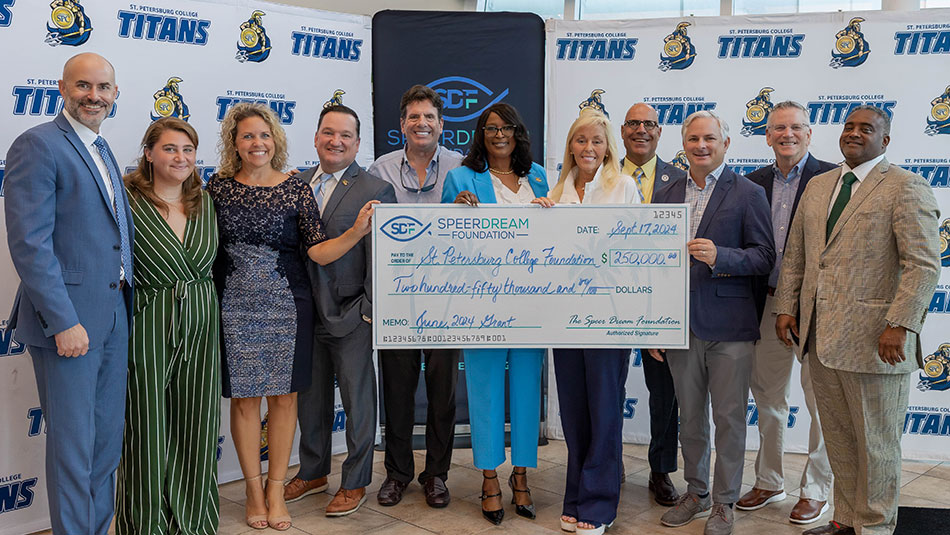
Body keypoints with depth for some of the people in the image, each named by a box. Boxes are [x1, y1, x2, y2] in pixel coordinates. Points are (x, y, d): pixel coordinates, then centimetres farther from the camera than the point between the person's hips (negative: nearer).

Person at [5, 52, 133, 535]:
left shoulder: (102, 150, 16)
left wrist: (126, 301, 11)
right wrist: (63, 321, -20)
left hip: (115, 314, 8)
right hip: (69, 318, -8)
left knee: (108, 437, 16)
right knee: (73, 442, 2)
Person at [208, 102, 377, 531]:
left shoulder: (296, 189, 0)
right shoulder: (219, 186, 2)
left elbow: (318, 251, -6)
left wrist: (358, 230, -19)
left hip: (287, 307, 0)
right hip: (234, 308, 0)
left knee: (283, 395, 6)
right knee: (244, 396, 5)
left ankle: (276, 489, 22)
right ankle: (254, 490, 22)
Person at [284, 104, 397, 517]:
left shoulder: (376, 190, -7)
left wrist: (370, 309, -13)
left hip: (351, 316, -5)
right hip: (306, 313, 5)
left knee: (357, 400, 7)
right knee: (310, 396, 18)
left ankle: (355, 484, 24)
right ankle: (313, 472, 37)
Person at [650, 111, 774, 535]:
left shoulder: (748, 193, -1)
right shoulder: (664, 197, 11)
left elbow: (764, 257, -6)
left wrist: (720, 256, -23)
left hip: (729, 326, -4)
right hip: (680, 325, 4)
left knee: (729, 417, 4)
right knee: (689, 416, 14)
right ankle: (695, 493, 29)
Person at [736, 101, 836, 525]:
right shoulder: (754, 183, 8)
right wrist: (752, 305, 3)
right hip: (769, 304, 5)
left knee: (820, 403, 6)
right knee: (767, 399, 15)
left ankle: (816, 490, 22)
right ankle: (769, 482, 31)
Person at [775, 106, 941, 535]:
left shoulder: (906, 187, -5)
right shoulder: (818, 186, 15)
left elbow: (923, 264, -12)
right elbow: (795, 254, 17)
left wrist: (900, 325, -20)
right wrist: (786, 306, 8)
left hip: (873, 339, -6)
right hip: (820, 336, 6)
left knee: (876, 443, 7)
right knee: (838, 440, 15)